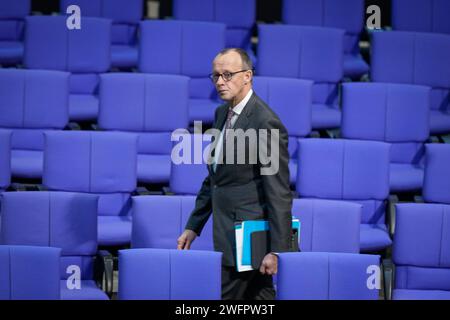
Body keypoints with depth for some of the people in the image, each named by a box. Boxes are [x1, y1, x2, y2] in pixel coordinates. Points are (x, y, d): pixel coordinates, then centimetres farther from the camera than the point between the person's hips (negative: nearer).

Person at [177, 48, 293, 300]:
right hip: (228, 234, 9)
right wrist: (194, 226, 18)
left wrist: (276, 250, -20)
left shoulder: (266, 123, -17)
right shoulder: (223, 113, 11)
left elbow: (279, 192, -18)